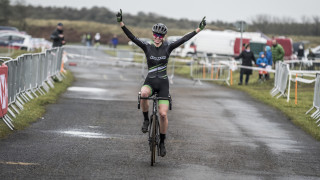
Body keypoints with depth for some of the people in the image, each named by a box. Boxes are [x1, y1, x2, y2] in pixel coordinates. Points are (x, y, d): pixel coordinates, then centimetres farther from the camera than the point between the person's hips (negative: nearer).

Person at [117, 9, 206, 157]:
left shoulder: (168, 47, 0)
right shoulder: (147, 47, -2)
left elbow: (184, 39, -3)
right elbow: (132, 37, -12)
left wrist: (199, 29, -9)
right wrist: (121, 23, -23)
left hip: (163, 83, 1)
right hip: (150, 82, -1)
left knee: (163, 114, -8)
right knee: (144, 93, -38)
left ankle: (162, 142, 11)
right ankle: (146, 119, -14)